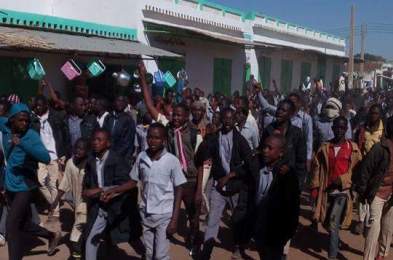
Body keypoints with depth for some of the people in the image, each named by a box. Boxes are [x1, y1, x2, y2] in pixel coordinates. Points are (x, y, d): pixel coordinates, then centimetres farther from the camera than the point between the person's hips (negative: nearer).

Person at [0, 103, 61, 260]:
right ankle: (52, 236, 38)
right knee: (23, 224, 17)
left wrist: (22, 143, -39)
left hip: (25, 187, -7)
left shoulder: (32, 135, -18)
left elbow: (46, 158, -31)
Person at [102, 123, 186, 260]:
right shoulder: (141, 157, -4)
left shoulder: (172, 161, -14)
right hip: (145, 214, 4)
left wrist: (174, 219, -12)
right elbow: (133, 182, 8)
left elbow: (178, 191, -9)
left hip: (164, 215, -4)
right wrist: (114, 191, -6)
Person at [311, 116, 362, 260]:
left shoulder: (353, 148, -3)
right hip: (327, 191, 3)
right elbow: (317, 168, 5)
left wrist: (342, 180, -11)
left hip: (343, 190, -3)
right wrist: (315, 188, 1)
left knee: (333, 224, -11)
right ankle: (336, 241, 45)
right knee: (329, 222, 18)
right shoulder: (324, 147, 2)